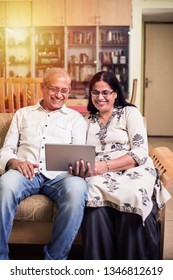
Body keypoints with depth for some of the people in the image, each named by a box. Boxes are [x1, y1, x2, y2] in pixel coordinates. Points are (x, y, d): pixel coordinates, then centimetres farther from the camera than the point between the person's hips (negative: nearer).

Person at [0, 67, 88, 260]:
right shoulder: (23, 114, 24)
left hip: (59, 175, 0)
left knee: (77, 188, -36)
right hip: (25, 173, 1)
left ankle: (55, 259, -20)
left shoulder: (75, 118, 20)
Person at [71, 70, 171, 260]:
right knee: (95, 197, -35)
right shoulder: (88, 121, 24)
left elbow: (140, 152, -1)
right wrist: (80, 168, -10)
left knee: (132, 197, -37)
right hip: (99, 176, 2)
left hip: (133, 171, -2)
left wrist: (106, 165, -16)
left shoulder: (130, 112, 12)